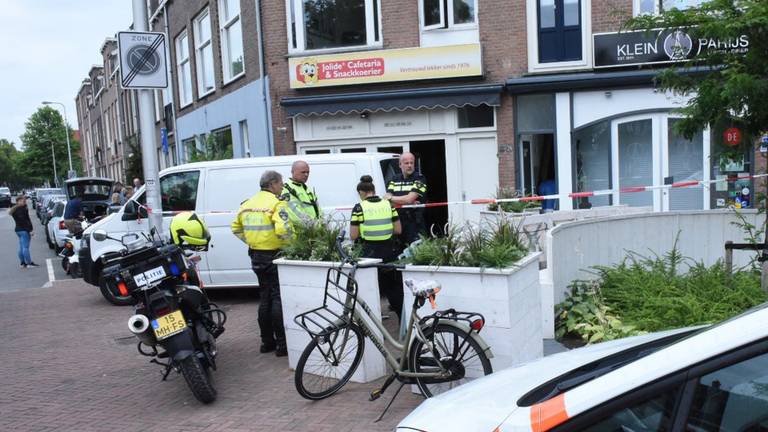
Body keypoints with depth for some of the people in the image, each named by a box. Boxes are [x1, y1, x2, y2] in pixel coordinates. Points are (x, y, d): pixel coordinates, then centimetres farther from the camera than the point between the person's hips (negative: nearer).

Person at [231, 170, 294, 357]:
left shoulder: (248, 204, 11)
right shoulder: (276, 204, -14)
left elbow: (236, 228, 17)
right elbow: (283, 229, -28)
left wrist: (251, 241, 14)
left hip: (256, 256, 8)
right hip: (274, 256, -7)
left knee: (265, 298, 16)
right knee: (279, 299, -1)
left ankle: (267, 341, 23)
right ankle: (281, 343, 2)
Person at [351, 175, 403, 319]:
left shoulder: (359, 208, -8)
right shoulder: (388, 204, 1)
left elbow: (353, 236, -8)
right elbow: (398, 230, 3)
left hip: (371, 253, -3)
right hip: (389, 252, 3)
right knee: (396, 288, 19)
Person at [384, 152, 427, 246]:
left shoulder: (419, 179, -3)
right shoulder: (394, 180, 14)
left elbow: (409, 198, -14)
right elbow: (386, 198, 2)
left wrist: (391, 198, -2)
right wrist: (404, 201, -11)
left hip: (415, 224, -5)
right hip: (397, 222, 6)